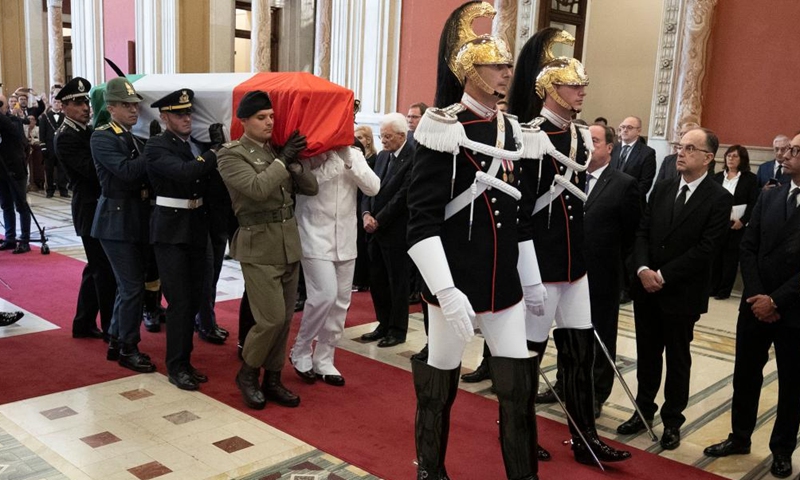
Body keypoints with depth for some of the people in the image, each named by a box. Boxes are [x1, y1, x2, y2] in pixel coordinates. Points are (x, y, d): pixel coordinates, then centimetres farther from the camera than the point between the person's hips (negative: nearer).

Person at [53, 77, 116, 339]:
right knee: (106, 271, -2)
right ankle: (111, 329, 9)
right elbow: (93, 170, -23)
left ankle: (84, 324, 27)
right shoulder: (65, 138, -14)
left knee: (96, 268, 16)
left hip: (101, 207, 9)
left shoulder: (89, 131, 12)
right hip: (91, 211, -9)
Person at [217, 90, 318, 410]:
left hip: (289, 244, 6)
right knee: (271, 319, -8)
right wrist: (282, 160, -14)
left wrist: (293, 162, -8)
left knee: (285, 319, 9)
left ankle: (272, 380, 23)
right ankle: (247, 374, 16)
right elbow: (257, 188, -23)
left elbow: (311, 188, 7)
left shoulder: (278, 150, 11)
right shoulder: (231, 155, -7)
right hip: (259, 247, -6)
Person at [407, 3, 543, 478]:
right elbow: (422, 219, -17)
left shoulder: (511, 130, 9)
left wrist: (532, 279, 16)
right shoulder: (445, 130, -12)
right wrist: (447, 291, -25)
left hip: (505, 282, 6)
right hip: (456, 283, -5)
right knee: (439, 383, 10)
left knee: (520, 384, 8)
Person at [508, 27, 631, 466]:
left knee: (580, 350, 11)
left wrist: (579, 253, 17)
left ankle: (585, 439, 22)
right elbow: (519, 206, -17)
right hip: (541, 263, -7)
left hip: (574, 261, 7)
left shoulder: (581, 136, 9)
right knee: (529, 349, 7)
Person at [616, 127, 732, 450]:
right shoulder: (662, 189, 8)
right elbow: (642, 232, 5)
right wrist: (643, 269, -11)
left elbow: (705, 249, -15)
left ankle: (672, 421, 24)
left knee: (677, 359, 10)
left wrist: (663, 276, -17)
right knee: (647, 354, 14)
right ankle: (644, 411, 29)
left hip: (682, 293, -4)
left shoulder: (719, 199, -9)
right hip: (646, 288, 5)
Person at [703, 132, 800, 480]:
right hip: (755, 305, 4)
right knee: (745, 375, 13)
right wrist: (756, 296, -8)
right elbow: (748, 249, 3)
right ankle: (740, 437, 30)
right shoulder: (768, 198, 6)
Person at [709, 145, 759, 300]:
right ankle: (712, 287, 12)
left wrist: (742, 221, -14)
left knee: (730, 257, 2)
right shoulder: (718, 177, 11)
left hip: (737, 224, -3)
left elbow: (753, 203, -4)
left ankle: (725, 290, 9)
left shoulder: (750, 178, 0)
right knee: (714, 255, 2)